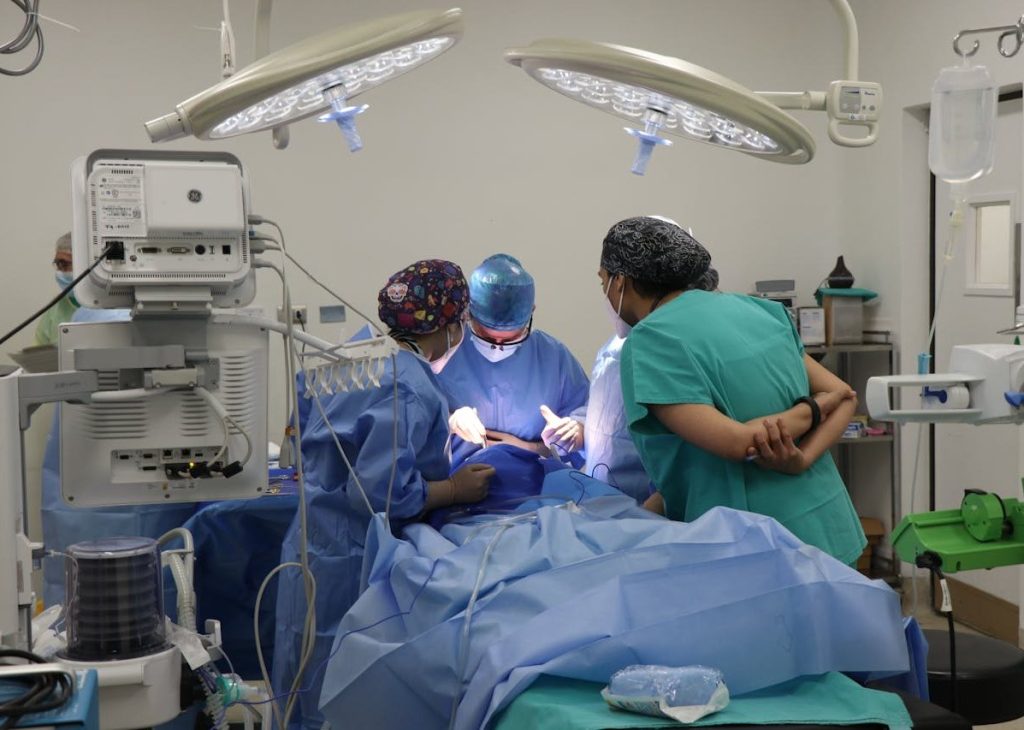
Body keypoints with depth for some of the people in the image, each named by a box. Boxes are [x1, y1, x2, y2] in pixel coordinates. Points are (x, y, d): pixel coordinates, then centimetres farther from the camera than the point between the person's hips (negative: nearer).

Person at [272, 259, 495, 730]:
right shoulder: (413, 389, -19)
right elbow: (378, 490, -26)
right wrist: (456, 490, -12)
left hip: (313, 546, 9)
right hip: (349, 563, -9)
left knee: (310, 691, 17)